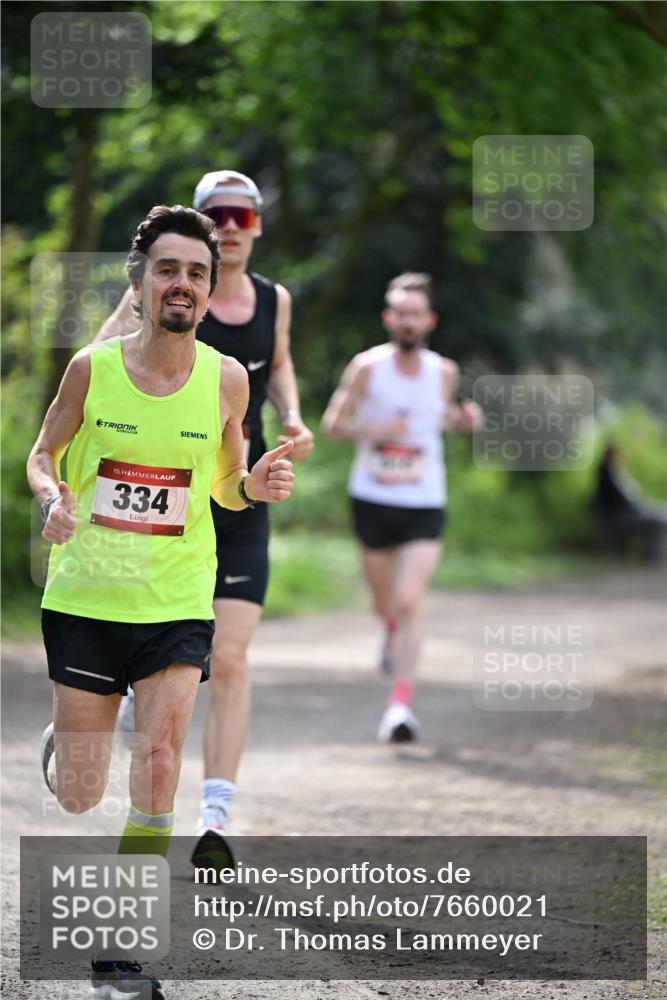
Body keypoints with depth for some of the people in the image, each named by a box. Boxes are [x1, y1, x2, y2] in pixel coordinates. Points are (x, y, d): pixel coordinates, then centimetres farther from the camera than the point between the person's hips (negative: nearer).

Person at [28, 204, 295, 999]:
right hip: (84, 598, 0)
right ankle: (63, 740, 47)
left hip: (177, 605, 0)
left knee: (157, 770, -16)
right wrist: (52, 499, -14)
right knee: (79, 798, 7)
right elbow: (42, 455, 8)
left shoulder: (226, 380, -3)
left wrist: (255, 484, -12)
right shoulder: (92, 368, -6)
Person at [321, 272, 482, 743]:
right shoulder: (367, 367, -9)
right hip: (372, 501, 1)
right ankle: (394, 633, 55)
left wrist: (462, 419, -2)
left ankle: (401, 704, -16)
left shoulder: (443, 371, -2)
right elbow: (332, 423, -3)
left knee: (409, 602, -17)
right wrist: (372, 430, -21)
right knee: (385, 602, 17)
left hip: (424, 507, -1)